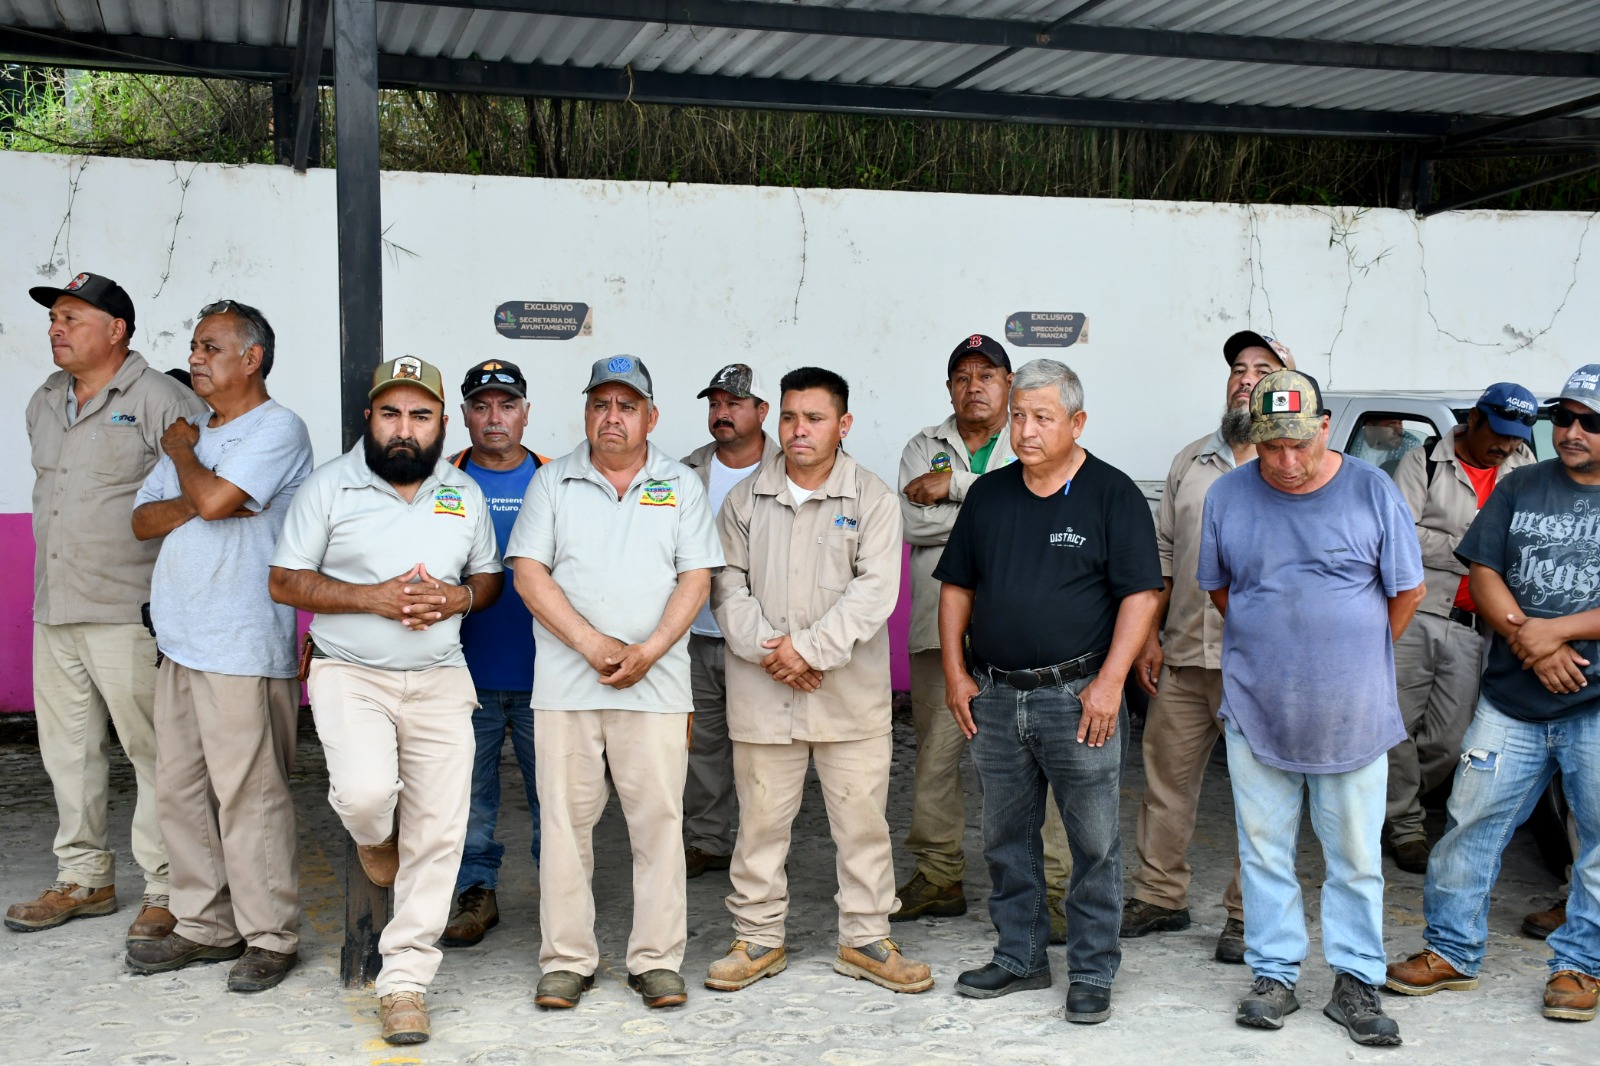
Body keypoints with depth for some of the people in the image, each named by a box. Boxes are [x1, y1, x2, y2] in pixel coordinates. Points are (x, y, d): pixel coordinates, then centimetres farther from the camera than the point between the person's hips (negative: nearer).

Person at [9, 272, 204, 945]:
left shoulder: (160, 400, -9)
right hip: (53, 611, 8)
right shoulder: (43, 404, 16)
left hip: (130, 612, -8)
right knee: (67, 749, 14)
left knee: (154, 751, -4)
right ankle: (84, 878, 26)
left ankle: (168, 890, 4)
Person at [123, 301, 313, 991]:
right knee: (179, 791, 11)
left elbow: (212, 498, -20)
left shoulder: (278, 429, -7)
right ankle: (205, 925, 22)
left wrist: (183, 454, 0)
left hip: (244, 649, -8)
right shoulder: (191, 434, 20)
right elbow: (143, 519, 12)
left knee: (249, 795, -5)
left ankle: (269, 936, 5)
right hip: (181, 643, 9)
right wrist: (198, 501, -7)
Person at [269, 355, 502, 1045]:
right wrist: (374, 598, -15)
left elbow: (490, 579, 17)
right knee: (367, 793, -26)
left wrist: (458, 597, -7)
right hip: (349, 672, -3)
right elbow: (285, 581, -2)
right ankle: (374, 840, 14)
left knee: (437, 833, -1)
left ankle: (404, 979, 13)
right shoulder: (330, 486, -1)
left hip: (439, 679, 3)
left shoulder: (466, 495, 10)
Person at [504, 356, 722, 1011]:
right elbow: (529, 574, 0)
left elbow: (695, 580, 3)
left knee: (658, 820, 0)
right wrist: (594, 645, -11)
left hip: (656, 685, 0)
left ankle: (657, 960, 10)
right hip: (565, 681, 0)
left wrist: (647, 650, -11)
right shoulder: (553, 482, 9)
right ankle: (566, 960, 12)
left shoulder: (681, 486, 11)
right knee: (566, 820, 2)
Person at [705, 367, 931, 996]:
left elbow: (874, 590, -9)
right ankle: (757, 939, 23)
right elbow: (728, 586, 4)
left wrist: (810, 648, -16)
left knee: (861, 818, 5)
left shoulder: (873, 500, 0)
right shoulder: (745, 500, 7)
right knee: (760, 818, 9)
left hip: (851, 691, -1)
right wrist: (765, 648, -11)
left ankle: (865, 940, 19)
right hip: (762, 692, 2)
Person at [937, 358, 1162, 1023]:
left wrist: (1109, 681, -15)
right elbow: (956, 587, 14)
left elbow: (1141, 594, -8)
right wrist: (955, 672, 6)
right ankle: (1019, 957, 28)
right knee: (1006, 839, 13)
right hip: (994, 697, 5)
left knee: (1094, 843, 2)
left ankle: (1092, 974, 14)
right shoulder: (988, 495, 10)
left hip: (1078, 697, -4)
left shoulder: (1112, 495, -4)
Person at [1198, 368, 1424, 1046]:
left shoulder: (1371, 491, -5)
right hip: (1256, 710, 1)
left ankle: (1356, 982, 19)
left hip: (1352, 715, -1)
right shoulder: (1228, 496, -1)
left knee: (1356, 856, 7)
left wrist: (1358, 659, 9)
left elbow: (1407, 589, 4)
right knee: (1264, 851, 8)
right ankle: (1274, 976, 20)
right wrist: (1277, 648, 10)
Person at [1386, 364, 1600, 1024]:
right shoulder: (1521, 488, 10)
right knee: (1471, 824, 4)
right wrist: (1527, 639, -11)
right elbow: (1483, 572, 4)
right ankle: (1451, 952, 17)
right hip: (1512, 701, 3)